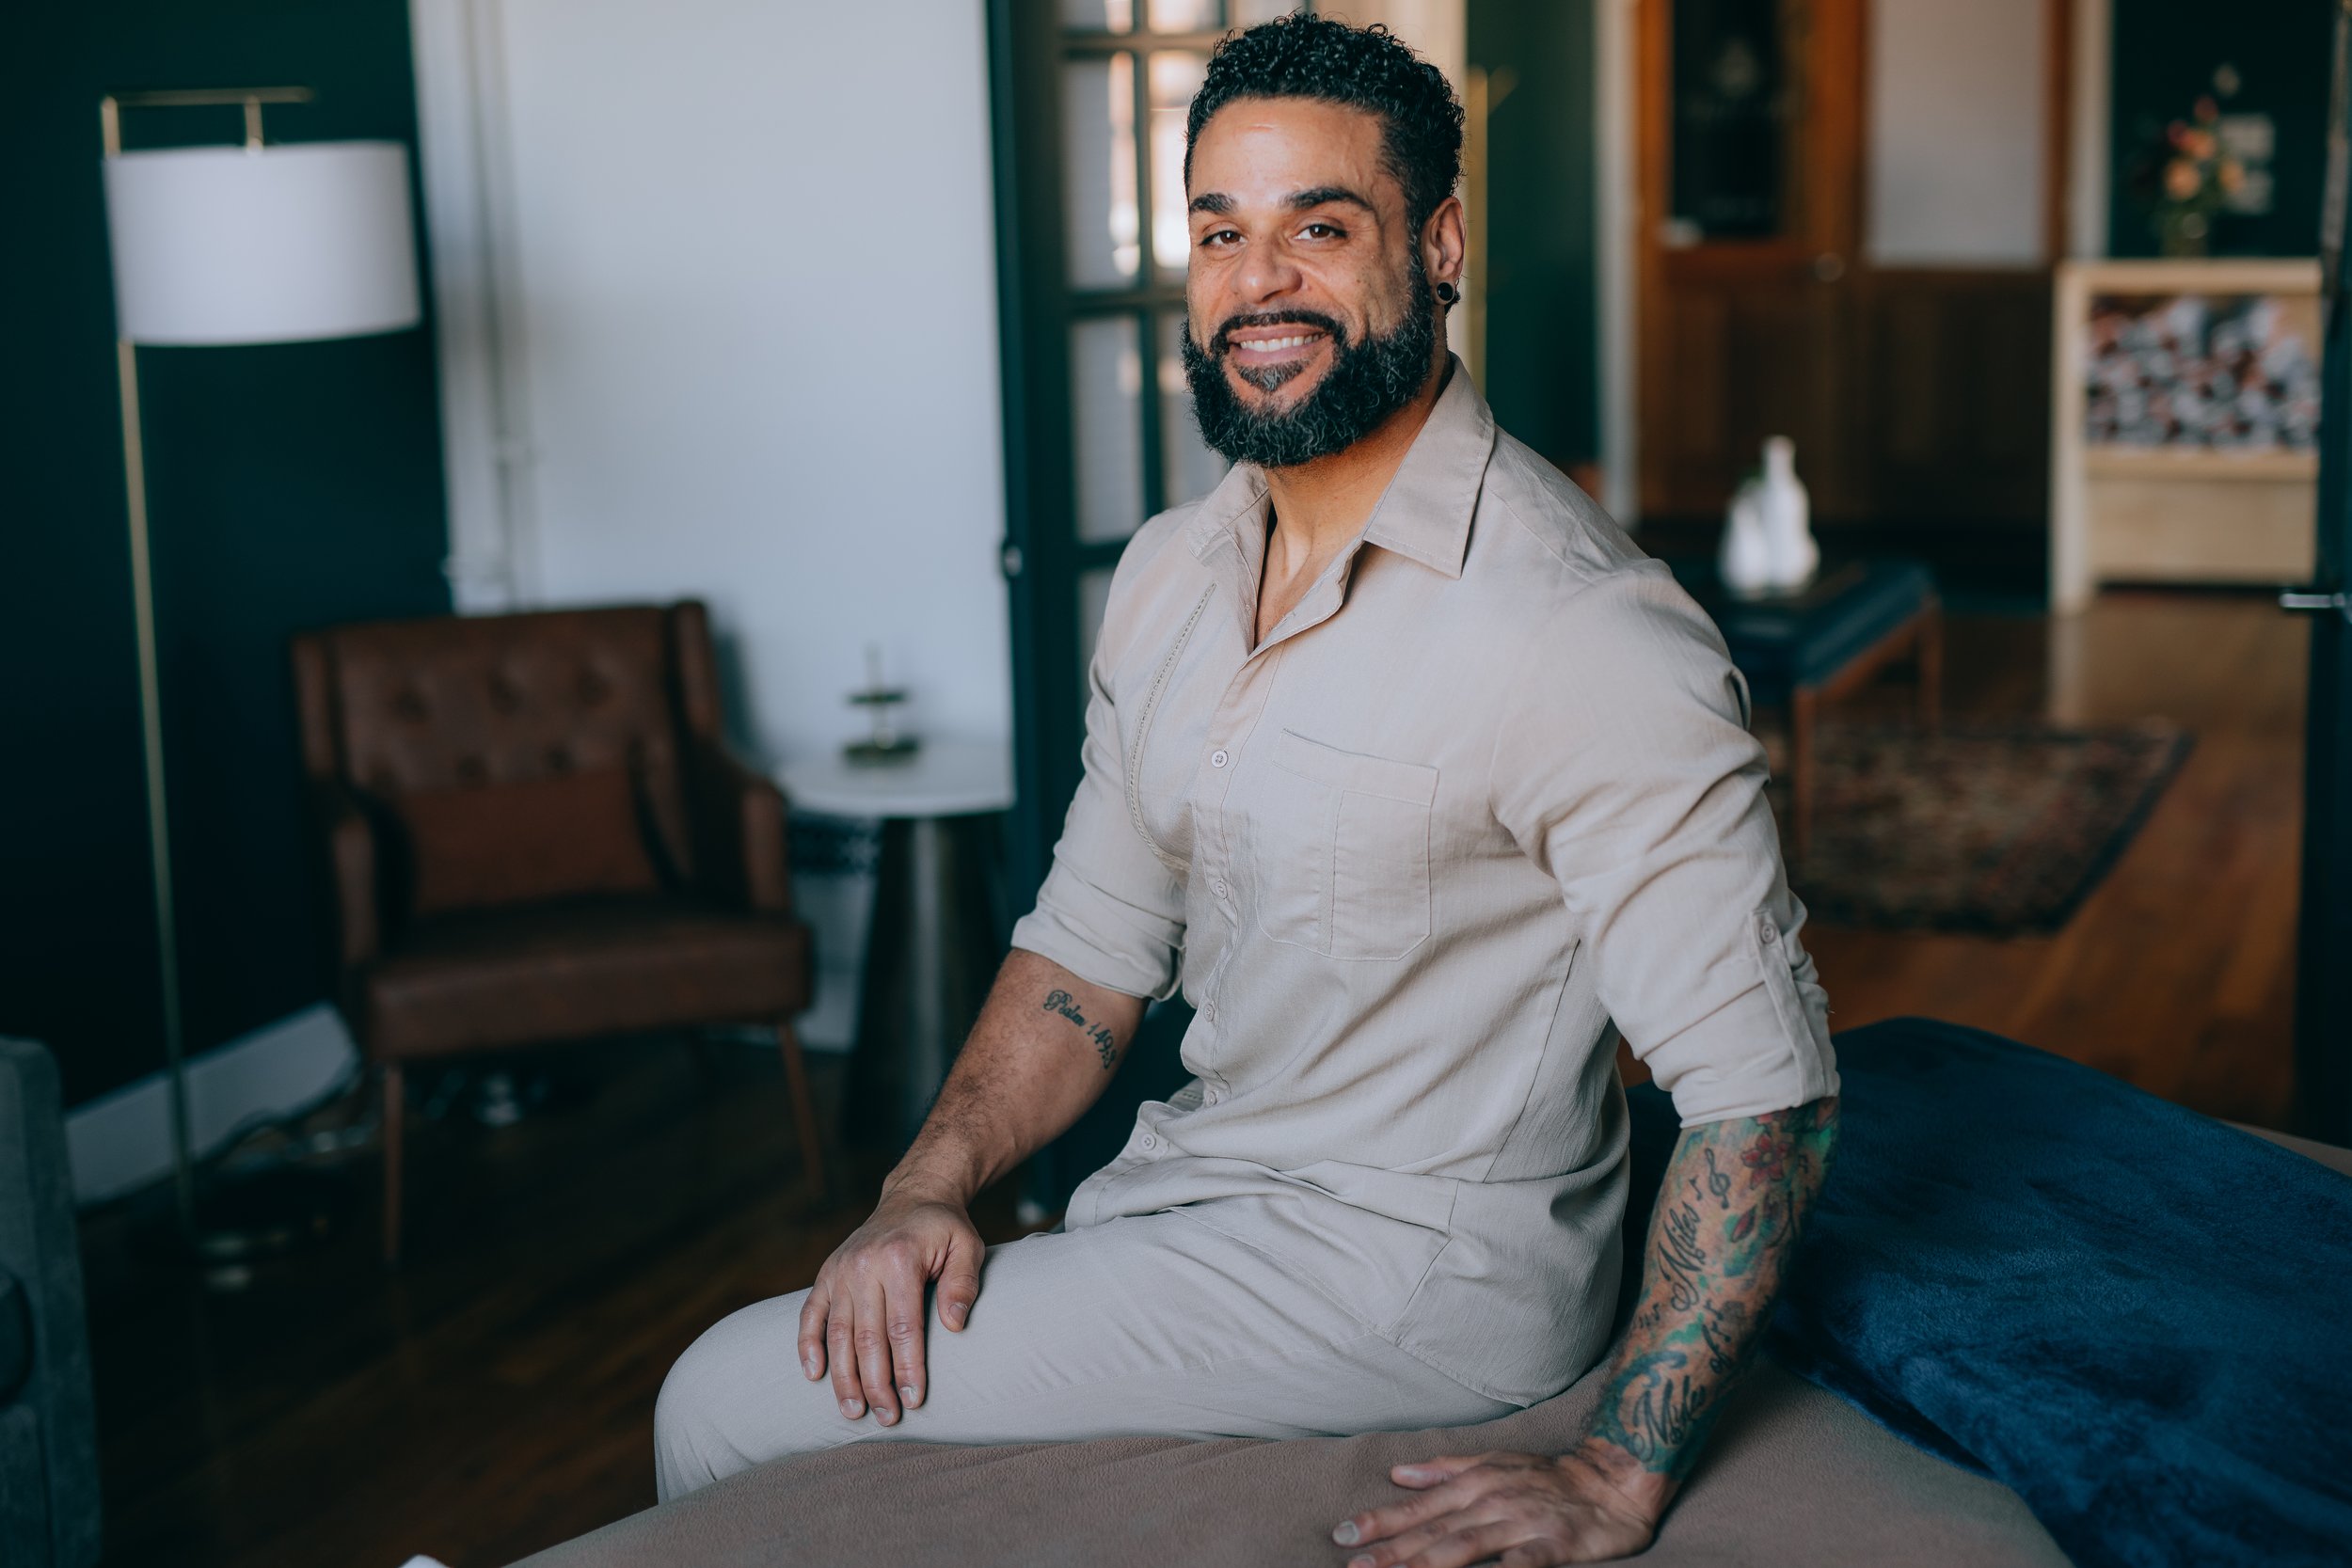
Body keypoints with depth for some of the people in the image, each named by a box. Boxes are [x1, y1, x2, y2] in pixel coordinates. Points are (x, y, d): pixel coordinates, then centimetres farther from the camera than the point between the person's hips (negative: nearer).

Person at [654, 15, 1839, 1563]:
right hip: (1198, 1184, 7)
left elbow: (1763, 1086, -22)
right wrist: (932, 1185, -5)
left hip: (1416, 1262, -7)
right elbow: (1095, 944, 11)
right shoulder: (1172, 574, 4)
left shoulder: (1583, 628, -23)